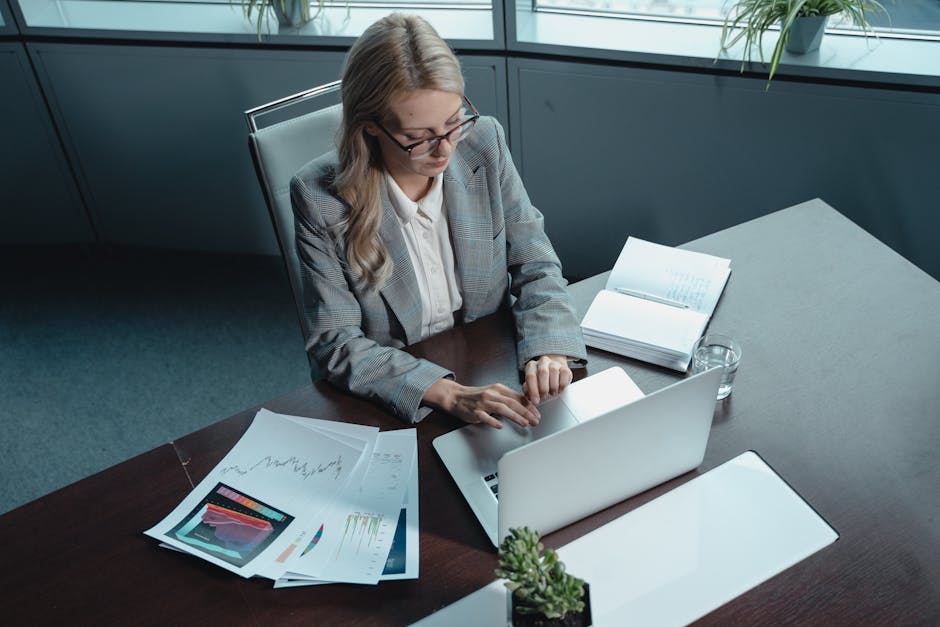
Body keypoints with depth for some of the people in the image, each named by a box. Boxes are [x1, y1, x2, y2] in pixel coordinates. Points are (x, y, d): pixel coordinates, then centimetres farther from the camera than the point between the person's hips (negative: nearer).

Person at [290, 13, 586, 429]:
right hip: (389, 405, -1)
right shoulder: (320, 197, -17)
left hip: (494, 376, 2)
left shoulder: (484, 143, -8)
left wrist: (549, 349, -21)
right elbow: (335, 344, -16)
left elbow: (536, 266, -1)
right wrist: (450, 394, -28)